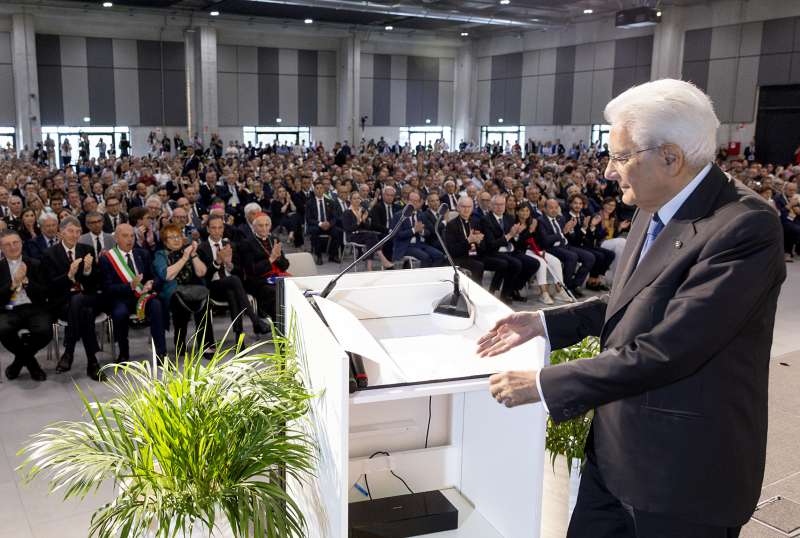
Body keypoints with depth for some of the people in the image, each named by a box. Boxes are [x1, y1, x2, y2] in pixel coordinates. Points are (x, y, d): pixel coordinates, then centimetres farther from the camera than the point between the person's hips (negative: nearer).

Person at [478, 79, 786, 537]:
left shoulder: (745, 228, -24)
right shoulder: (657, 210, 3)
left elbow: (663, 350, -29)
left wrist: (543, 384, -22)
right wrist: (544, 323, 4)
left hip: (685, 467, -7)